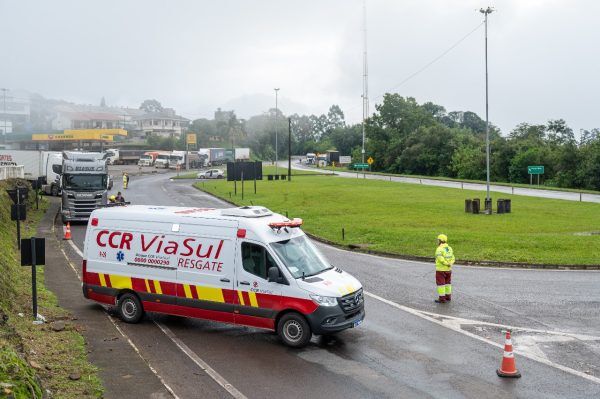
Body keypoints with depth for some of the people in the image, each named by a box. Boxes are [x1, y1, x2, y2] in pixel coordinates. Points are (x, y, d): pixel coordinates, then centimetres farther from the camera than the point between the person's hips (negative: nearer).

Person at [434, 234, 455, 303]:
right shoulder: (449, 248, 7)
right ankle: (448, 297, 22)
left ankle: (442, 299, 2)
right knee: (447, 283, 16)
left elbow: (441, 259, -29)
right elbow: (452, 259, 1)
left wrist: (447, 264, -19)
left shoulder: (439, 249, -17)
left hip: (440, 270, -7)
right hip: (448, 270, 7)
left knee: (441, 284, 0)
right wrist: (450, 264, -14)